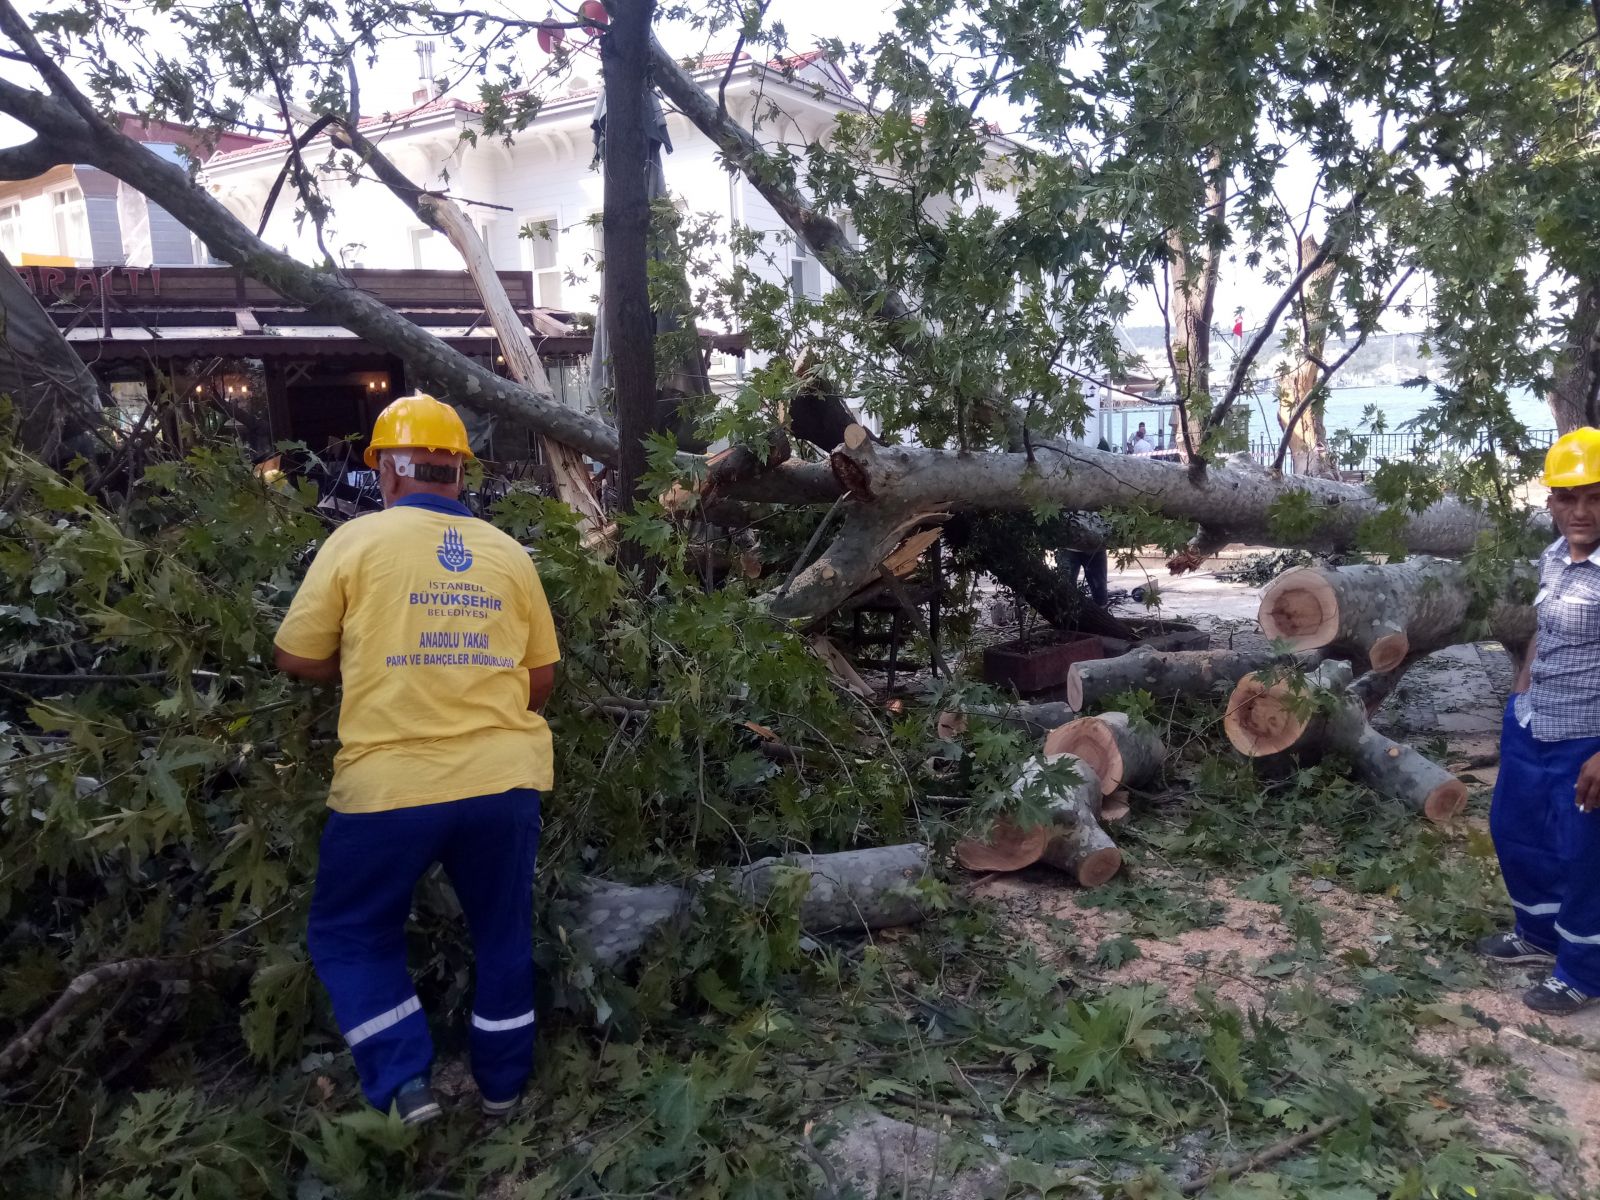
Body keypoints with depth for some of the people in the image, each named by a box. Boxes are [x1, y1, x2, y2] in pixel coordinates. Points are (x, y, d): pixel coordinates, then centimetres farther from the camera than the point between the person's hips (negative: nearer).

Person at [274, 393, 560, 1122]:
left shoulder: (358, 540, -3)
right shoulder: (509, 554, 5)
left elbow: (297, 659, 2)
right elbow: (541, 678, 9)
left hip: (391, 786, -3)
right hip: (503, 780, 3)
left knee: (350, 934, 20)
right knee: (503, 933, 21)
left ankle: (403, 1082, 9)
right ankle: (502, 1087, 33)